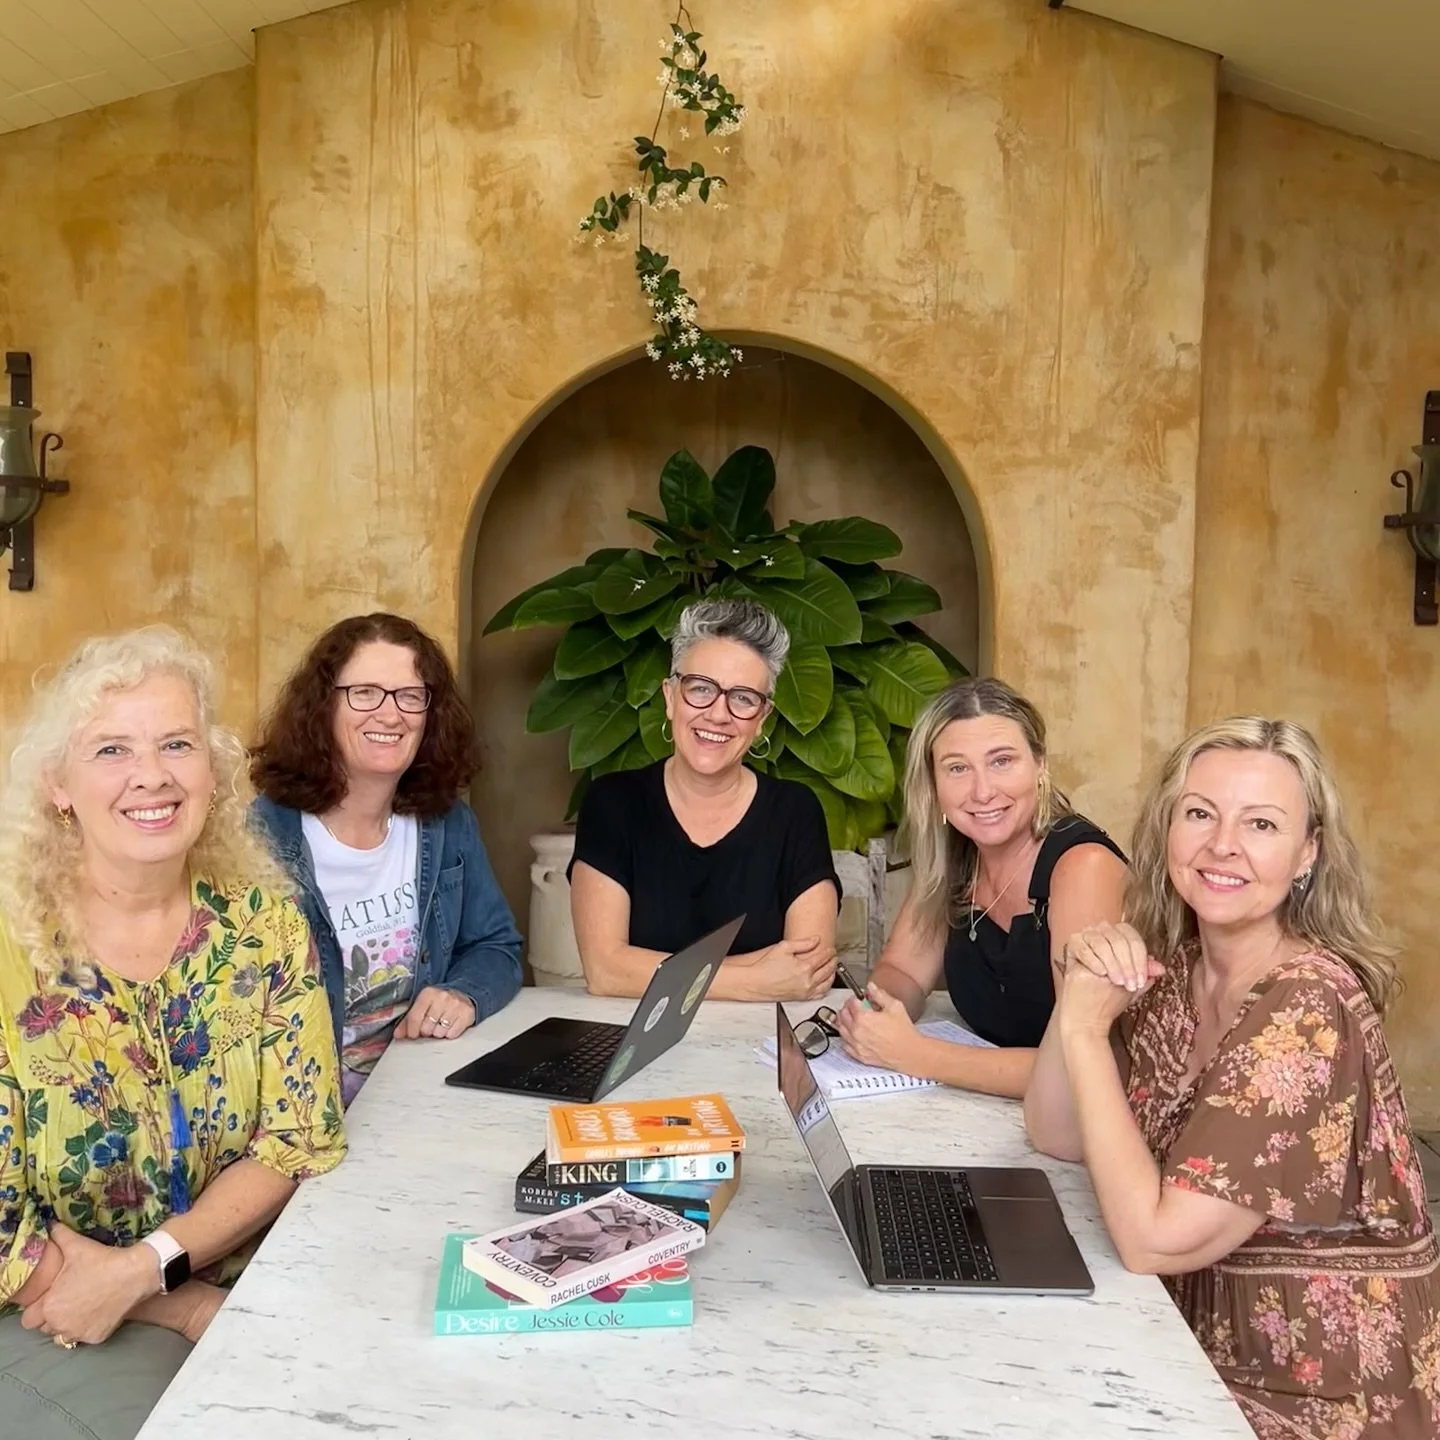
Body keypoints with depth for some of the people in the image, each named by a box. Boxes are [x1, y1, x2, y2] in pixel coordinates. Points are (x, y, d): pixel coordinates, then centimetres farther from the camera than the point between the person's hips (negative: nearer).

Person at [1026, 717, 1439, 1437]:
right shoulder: (1170, 969, -5)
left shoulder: (1308, 1010, -26)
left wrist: (1086, 1030, -23)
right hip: (1202, 1340, 6)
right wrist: (1077, 991, -16)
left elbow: (1154, 1242, -27)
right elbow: (1056, 1135, -2)